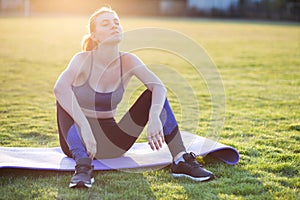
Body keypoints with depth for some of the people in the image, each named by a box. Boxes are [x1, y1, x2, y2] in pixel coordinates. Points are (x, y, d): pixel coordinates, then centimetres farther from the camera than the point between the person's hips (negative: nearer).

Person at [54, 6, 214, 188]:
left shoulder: (128, 61, -6)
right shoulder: (84, 59, -16)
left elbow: (159, 87, -21)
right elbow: (60, 87, -36)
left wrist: (154, 117, -41)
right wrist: (85, 127, -47)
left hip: (111, 143, 3)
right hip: (77, 141, -3)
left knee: (154, 95, -12)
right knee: (66, 96, -30)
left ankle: (181, 161, -20)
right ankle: (83, 166, -44)